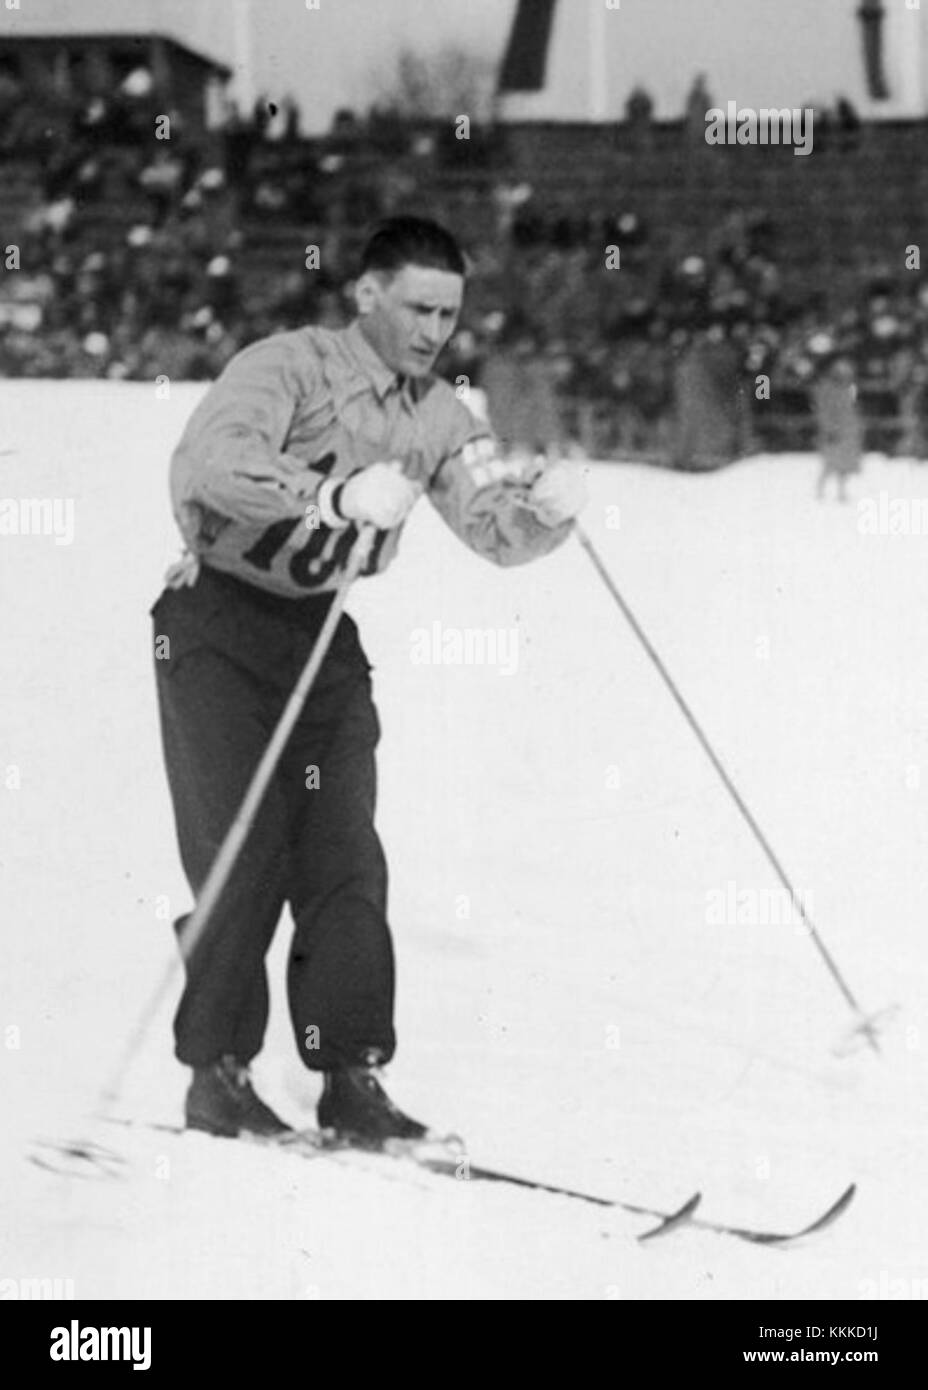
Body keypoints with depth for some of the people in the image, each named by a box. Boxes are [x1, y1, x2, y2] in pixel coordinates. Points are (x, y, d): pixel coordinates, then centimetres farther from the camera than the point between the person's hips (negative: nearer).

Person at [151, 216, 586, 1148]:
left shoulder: (436, 415, 5)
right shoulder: (289, 366, -16)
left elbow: (495, 528, 3)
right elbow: (209, 458, -34)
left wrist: (546, 506, -21)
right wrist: (337, 493, -46)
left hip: (326, 636, 6)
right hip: (220, 625, -6)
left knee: (345, 859, -2)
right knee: (246, 855, -9)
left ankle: (351, 1077, 1)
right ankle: (216, 1074, 1)